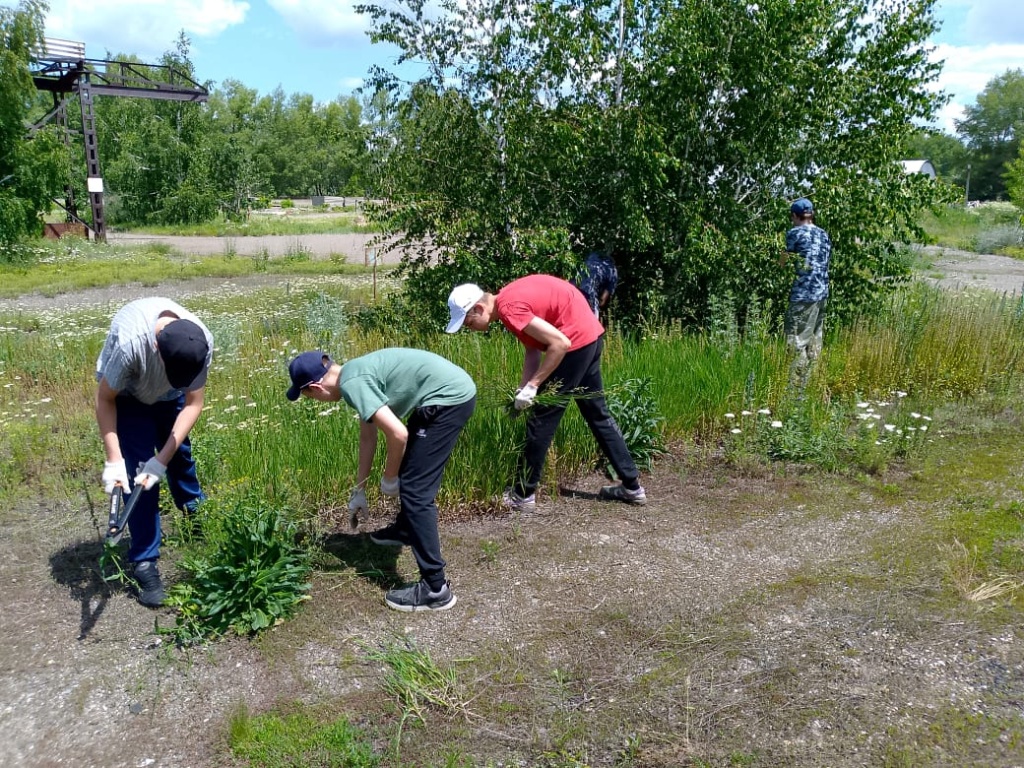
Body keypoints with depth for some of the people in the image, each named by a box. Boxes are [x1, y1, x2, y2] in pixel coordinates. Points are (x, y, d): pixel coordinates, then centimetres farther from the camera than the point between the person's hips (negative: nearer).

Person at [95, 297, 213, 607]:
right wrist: (113, 460, -30)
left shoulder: (202, 342, -34)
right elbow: (104, 399, -26)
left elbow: (193, 403, -22)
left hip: (168, 396, 3)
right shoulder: (129, 341, -43)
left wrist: (163, 459, -28)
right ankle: (143, 561, -2)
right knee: (139, 474, -11)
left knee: (180, 455, 17)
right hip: (126, 396, -3)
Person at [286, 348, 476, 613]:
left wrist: (389, 477, -3)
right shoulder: (355, 373, 15)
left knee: (415, 490, -7)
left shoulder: (351, 384, -16)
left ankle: (435, 589, -4)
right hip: (453, 389, 10)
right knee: (407, 467, 29)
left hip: (450, 397, -10)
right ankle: (405, 529, 52)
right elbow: (368, 437, 26)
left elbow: (397, 434, -23)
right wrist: (359, 489, 34)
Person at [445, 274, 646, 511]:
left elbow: (561, 343, -23)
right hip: (591, 335, 10)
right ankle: (632, 486, 25)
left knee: (542, 419, -1)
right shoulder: (508, 299, 9)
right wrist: (523, 389, 4)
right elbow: (533, 348, 11)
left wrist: (532, 385, -17)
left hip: (577, 341, -10)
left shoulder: (508, 308, -20)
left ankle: (523, 495, 9)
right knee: (597, 413, 18)